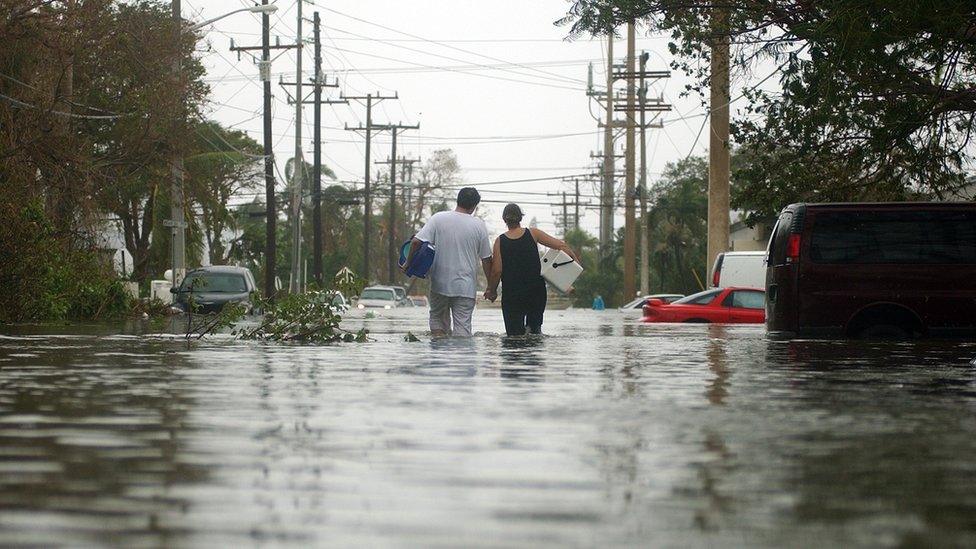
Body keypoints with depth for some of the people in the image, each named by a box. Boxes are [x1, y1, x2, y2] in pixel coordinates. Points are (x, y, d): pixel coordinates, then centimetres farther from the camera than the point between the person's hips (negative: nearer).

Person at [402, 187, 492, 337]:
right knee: (463, 326, 2)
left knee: (438, 318, 18)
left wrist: (408, 262, 3)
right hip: (466, 287, -1)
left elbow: (416, 241, -12)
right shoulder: (479, 225, -3)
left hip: (440, 283, 1)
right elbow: (486, 259, 2)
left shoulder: (438, 218, -4)